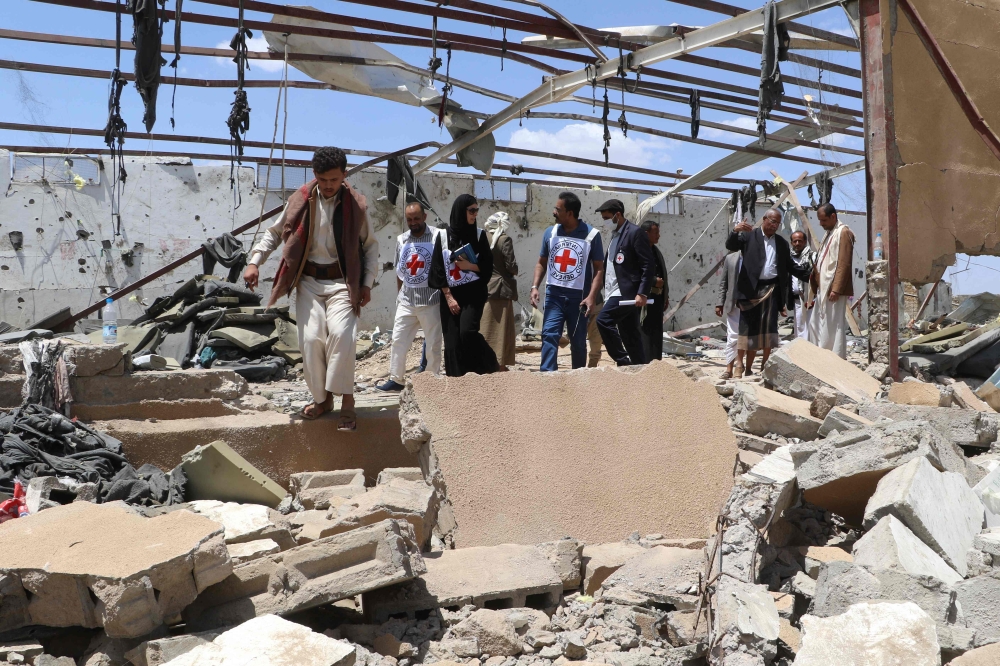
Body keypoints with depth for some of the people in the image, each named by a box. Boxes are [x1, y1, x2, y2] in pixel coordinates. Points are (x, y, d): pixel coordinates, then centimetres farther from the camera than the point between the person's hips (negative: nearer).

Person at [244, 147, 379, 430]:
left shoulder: (356, 205, -2)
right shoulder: (301, 200, 0)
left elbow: (371, 245, 8)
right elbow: (275, 232, 12)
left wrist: (367, 283, 0)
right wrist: (254, 261, -1)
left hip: (342, 281, -2)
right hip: (308, 281, 2)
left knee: (341, 333, -23)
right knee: (311, 338, -11)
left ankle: (346, 400, -12)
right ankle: (321, 398, 8)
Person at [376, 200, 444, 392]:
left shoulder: (437, 237, -6)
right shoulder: (401, 239, 9)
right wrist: (398, 296, 16)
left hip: (430, 301, -4)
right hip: (406, 301, 4)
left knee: (433, 344, 4)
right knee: (398, 340, 6)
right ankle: (395, 379, 16)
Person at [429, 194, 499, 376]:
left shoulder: (479, 234, 3)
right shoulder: (443, 236, 2)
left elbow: (488, 266, 4)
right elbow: (437, 269, 1)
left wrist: (469, 266, -14)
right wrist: (448, 297, -6)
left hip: (473, 293, -1)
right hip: (450, 295, 1)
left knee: (467, 331, -21)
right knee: (453, 342, -1)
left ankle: (489, 369, -1)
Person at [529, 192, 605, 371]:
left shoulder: (591, 235, -4)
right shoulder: (550, 232, 5)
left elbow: (599, 268, -2)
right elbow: (541, 263, 14)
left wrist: (591, 296, -13)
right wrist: (535, 286, -2)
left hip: (578, 297, -2)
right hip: (554, 294, 2)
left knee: (578, 341, 8)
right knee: (549, 335, -13)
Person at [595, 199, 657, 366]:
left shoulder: (635, 232, -9)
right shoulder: (615, 234, 18)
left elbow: (649, 265, -14)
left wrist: (642, 293, -21)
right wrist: (606, 293, 16)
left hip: (628, 292, -9)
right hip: (617, 292, 9)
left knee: (603, 320, -21)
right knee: (629, 336, 9)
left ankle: (623, 361, -12)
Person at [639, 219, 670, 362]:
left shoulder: (656, 251, 17)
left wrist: (665, 296, 16)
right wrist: (653, 281, -18)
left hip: (657, 298, 9)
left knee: (656, 335, 10)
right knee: (645, 333, -6)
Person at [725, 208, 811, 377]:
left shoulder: (782, 243, 15)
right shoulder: (749, 236, 3)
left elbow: (790, 266, 16)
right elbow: (730, 246, -10)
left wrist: (810, 276, 5)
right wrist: (736, 231, -29)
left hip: (772, 289, 3)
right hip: (751, 288, -3)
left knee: (768, 329, 3)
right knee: (747, 327, -3)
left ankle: (765, 366, 7)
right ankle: (739, 365, 1)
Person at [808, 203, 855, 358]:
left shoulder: (844, 233, -11)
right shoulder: (829, 233, 18)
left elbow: (844, 264, -18)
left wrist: (836, 289, -21)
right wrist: (815, 281, 17)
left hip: (834, 289, -10)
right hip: (823, 288, 10)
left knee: (834, 325, -6)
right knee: (815, 322, 12)